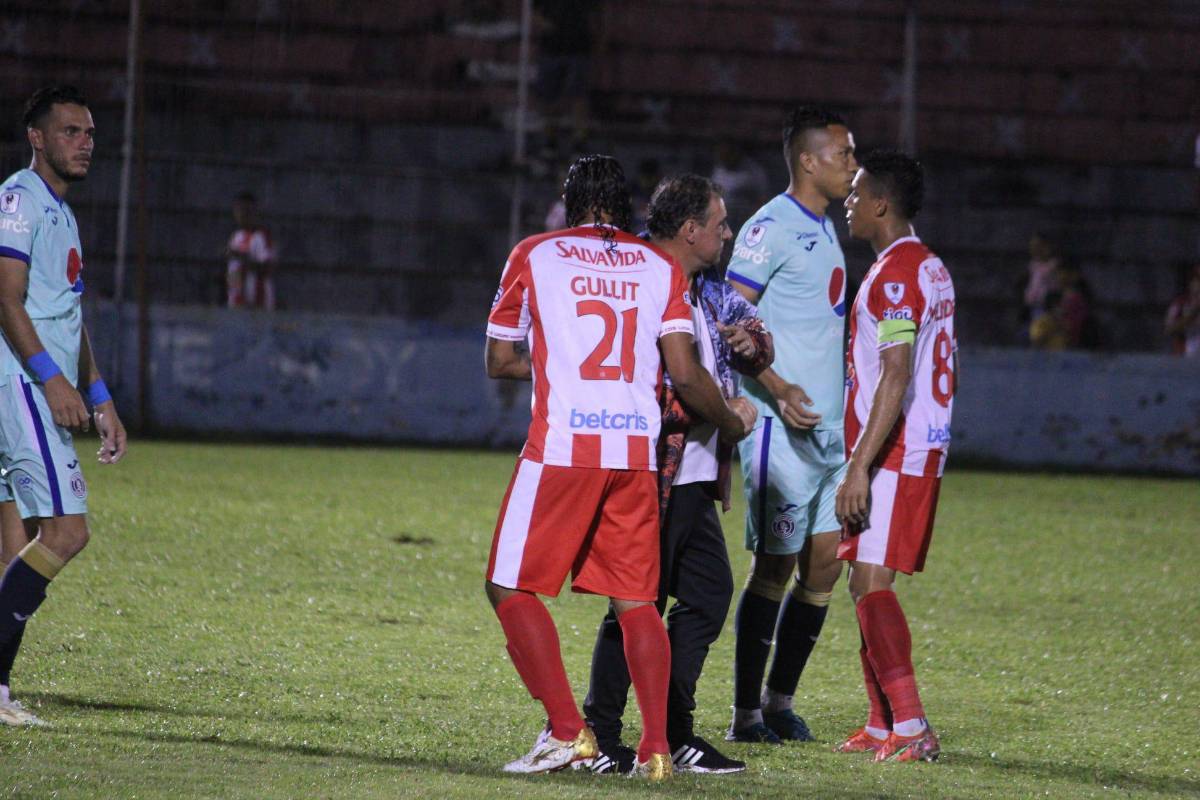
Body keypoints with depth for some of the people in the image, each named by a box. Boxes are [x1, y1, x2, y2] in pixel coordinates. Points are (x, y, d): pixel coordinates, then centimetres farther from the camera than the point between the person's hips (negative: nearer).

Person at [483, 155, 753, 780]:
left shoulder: (534, 255, 9)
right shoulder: (660, 267, 12)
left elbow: (498, 361, 15)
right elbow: (684, 373, 3)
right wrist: (731, 424, 20)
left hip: (561, 447, -3)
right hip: (636, 452, 3)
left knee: (511, 587, 5)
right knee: (635, 601, 10)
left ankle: (567, 730, -6)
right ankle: (655, 746, 0)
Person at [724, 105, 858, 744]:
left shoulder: (825, 230, 17)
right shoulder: (771, 228, -10)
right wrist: (778, 389, -25)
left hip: (828, 425, 9)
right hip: (782, 427, -9)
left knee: (825, 562, 7)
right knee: (776, 566, -5)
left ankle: (780, 700, 16)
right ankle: (746, 713, 2)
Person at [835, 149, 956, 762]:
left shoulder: (896, 274, -15)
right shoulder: (930, 268, 17)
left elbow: (895, 377, -23)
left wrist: (860, 465, -25)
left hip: (893, 453, -10)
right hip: (921, 449, 10)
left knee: (871, 583, -14)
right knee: (865, 582, 13)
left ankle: (911, 728, -20)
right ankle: (883, 725, 16)